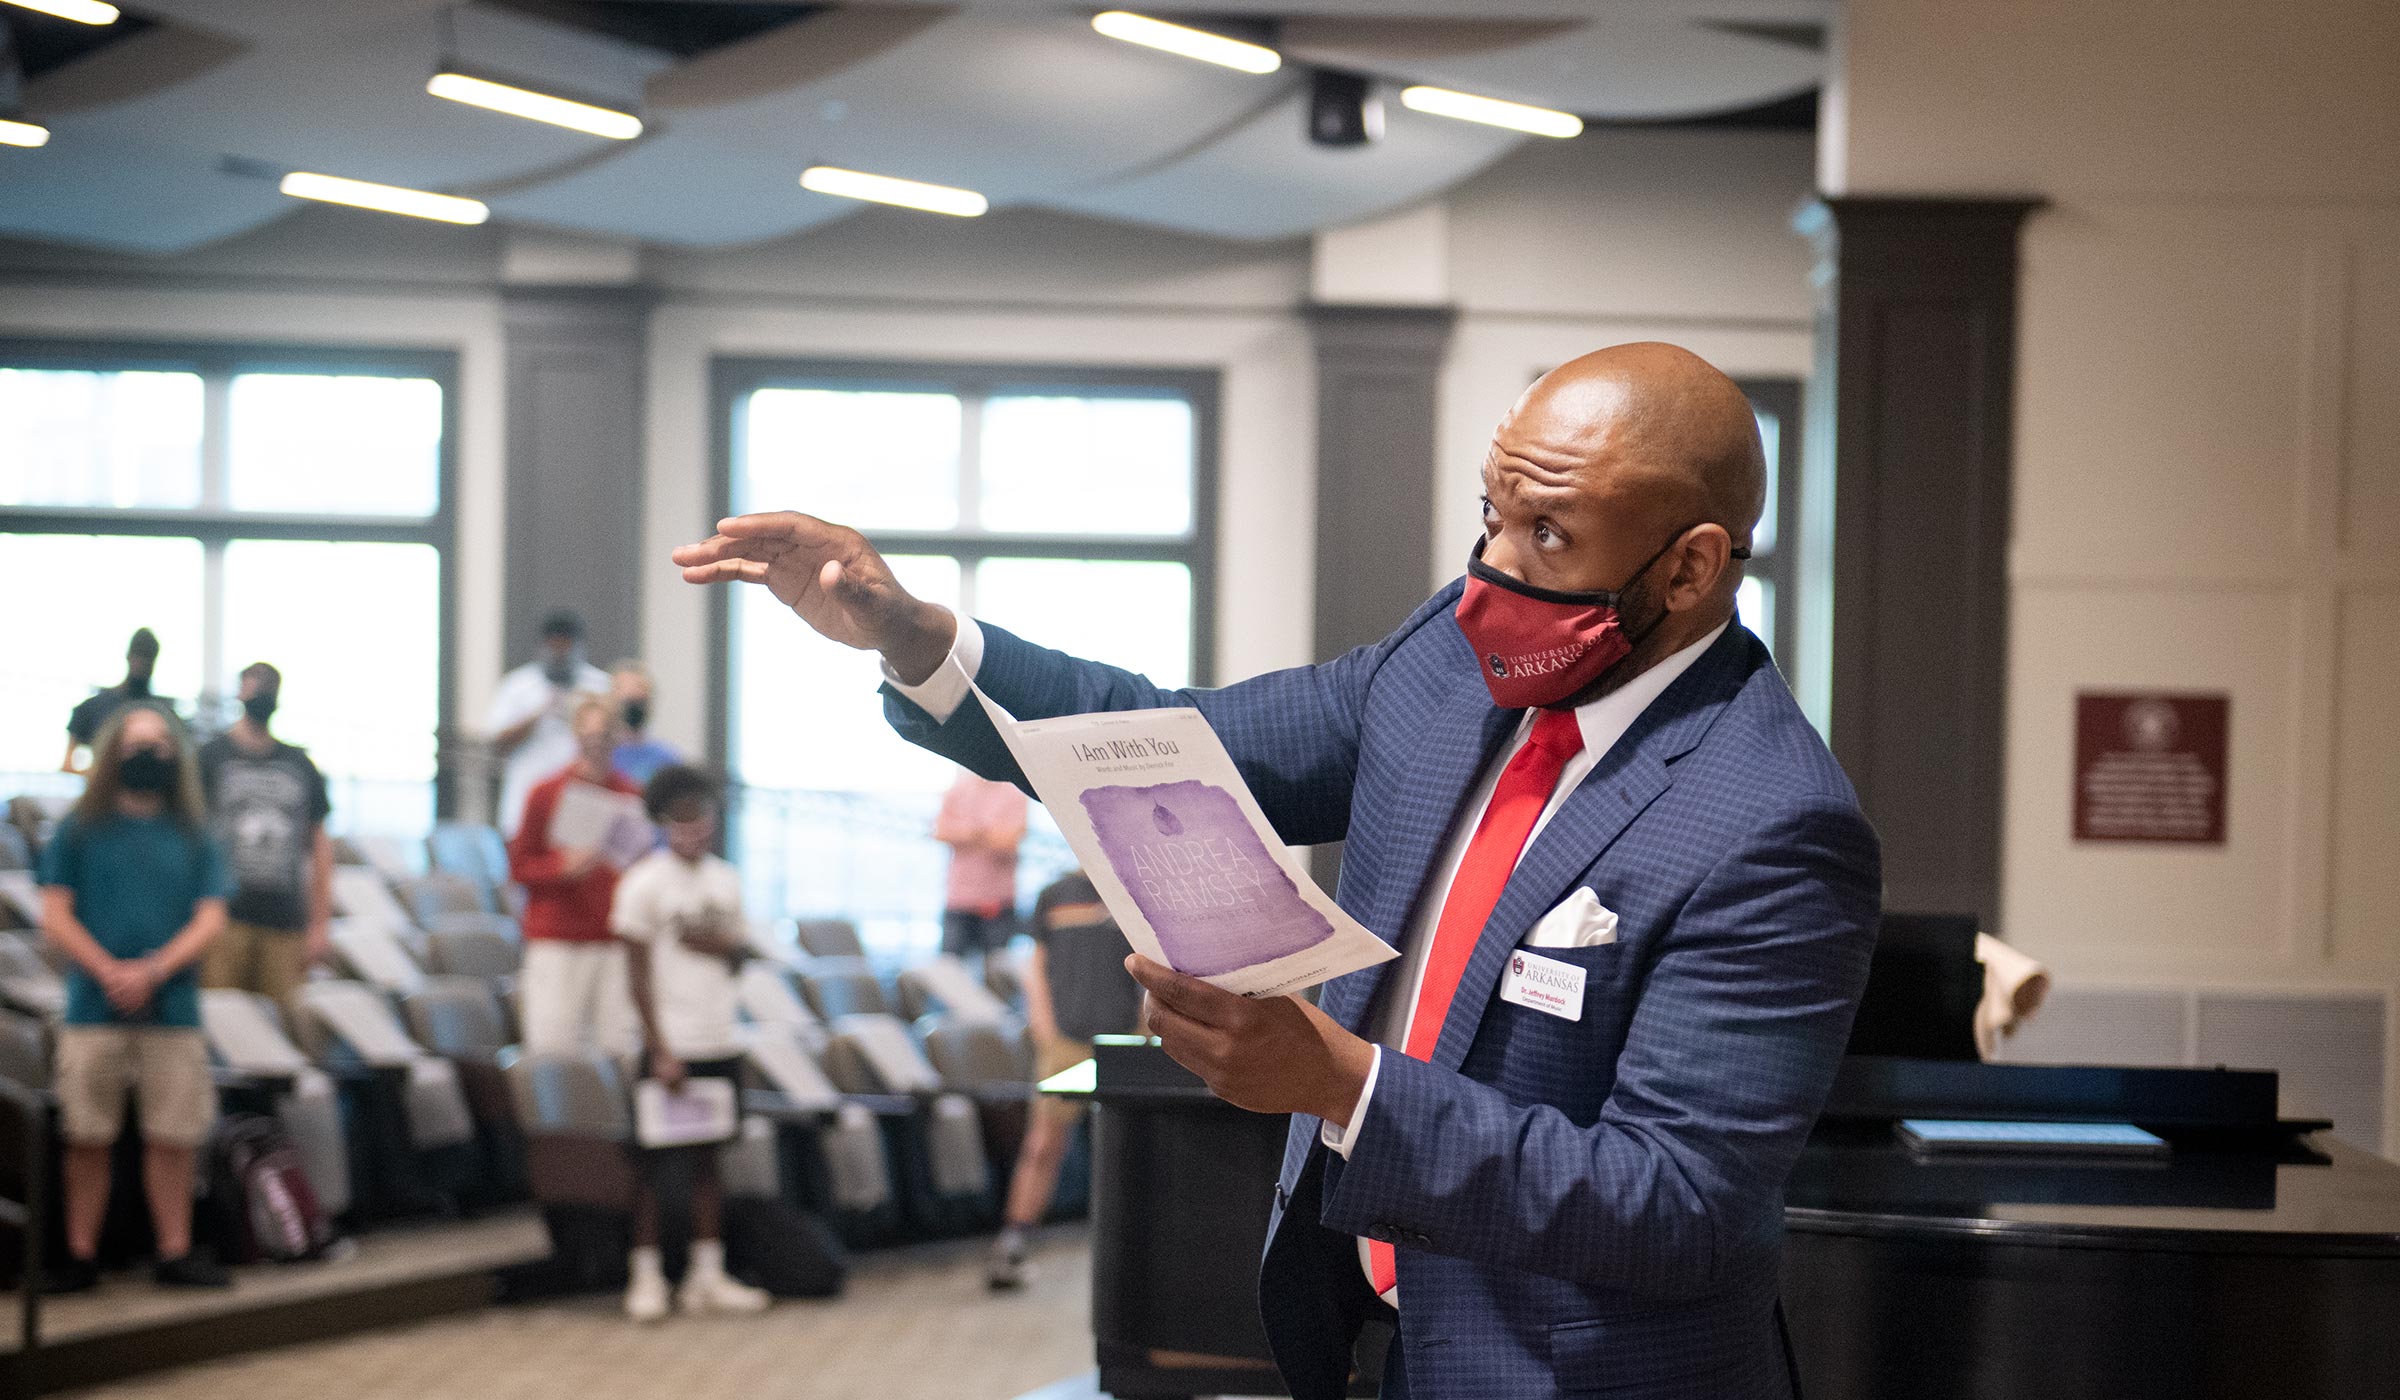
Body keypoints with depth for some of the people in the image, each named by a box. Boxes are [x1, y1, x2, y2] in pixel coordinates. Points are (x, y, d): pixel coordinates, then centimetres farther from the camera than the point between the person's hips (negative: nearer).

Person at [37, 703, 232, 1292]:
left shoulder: (193, 835, 10)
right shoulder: (81, 829, 6)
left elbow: (209, 920, 4)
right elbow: (55, 915, 1)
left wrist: (153, 970, -11)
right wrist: (109, 971, -13)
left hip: (172, 1008, 1)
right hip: (94, 1008, -1)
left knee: (174, 1136, 1)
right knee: (88, 1138, 1)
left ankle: (175, 1252, 9)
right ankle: (81, 1257, 8)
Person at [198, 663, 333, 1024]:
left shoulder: (300, 765, 17)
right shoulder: (210, 757, 7)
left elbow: (319, 845, 18)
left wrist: (320, 924, 11)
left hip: (285, 921, 3)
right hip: (226, 915, -3)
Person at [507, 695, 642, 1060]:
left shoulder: (632, 797, 9)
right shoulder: (546, 793, 3)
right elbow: (519, 865, 2)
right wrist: (564, 866, -15)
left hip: (615, 942, 2)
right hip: (556, 941, -2)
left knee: (617, 1043, -3)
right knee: (552, 1044, -9)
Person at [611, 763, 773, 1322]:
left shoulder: (725, 880, 10)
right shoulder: (645, 882, -7)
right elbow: (639, 973, -8)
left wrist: (722, 945, -6)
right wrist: (659, 1049, -13)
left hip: (721, 1042, 5)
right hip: (672, 1042, -5)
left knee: (708, 1160, 9)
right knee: (655, 1162, -1)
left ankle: (706, 1275, 14)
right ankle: (646, 1276, 5)